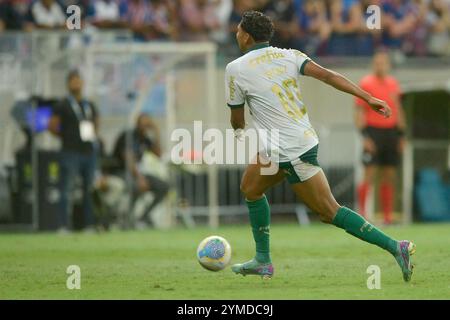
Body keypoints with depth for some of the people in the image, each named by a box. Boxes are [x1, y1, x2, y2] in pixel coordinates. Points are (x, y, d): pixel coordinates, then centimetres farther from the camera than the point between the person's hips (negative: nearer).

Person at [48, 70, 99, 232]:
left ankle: (90, 225, 12)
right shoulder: (63, 105, -1)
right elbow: (52, 126, -4)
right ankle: (63, 226, -8)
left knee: (90, 190, 7)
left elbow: (96, 124, 27)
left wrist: (92, 136, 10)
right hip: (71, 152, -6)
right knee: (67, 189, -7)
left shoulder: (90, 106, 15)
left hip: (89, 152, 6)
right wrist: (67, 137, -3)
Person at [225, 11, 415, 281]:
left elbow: (237, 119, 4)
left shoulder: (235, 69, -6)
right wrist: (368, 97, -11)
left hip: (290, 153, -8)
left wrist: (240, 133, 28)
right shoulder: (288, 56, 6)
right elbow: (326, 75, -7)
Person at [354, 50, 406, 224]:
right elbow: (359, 112, -6)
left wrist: (401, 135, 15)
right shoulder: (365, 83, -3)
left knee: (389, 177, 4)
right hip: (373, 131, -5)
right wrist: (364, 136, -14)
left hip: (391, 132, 5)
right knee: (369, 176, -10)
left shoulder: (393, 83, 12)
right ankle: (362, 212, -5)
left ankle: (388, 216, 6)